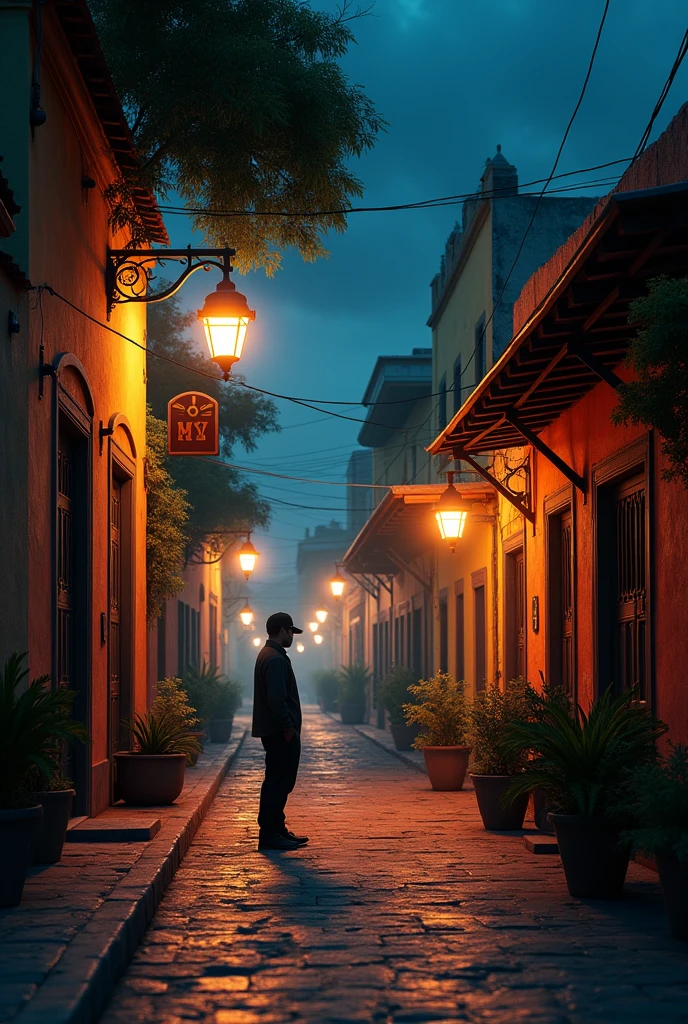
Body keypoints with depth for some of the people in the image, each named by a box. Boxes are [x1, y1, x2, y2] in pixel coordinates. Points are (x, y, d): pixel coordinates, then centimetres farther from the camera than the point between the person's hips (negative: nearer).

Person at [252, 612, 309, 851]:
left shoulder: (267, 655, 17)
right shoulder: (276, 659, -17)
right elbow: (276, 699, -25)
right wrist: (287, 727, -18)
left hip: (275, 732, 11)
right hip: (280, 733, -11)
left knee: (279, 782, 15)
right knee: (278, 782, -7)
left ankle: (277, 830, 22)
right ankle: (269, 835, -6)